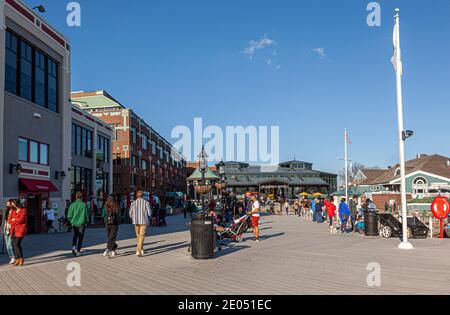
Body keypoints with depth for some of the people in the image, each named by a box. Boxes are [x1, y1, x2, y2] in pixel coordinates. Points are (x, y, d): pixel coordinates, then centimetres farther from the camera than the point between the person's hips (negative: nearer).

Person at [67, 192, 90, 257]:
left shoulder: (72, 205, -4)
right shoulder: (84, 205, -9)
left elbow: (69, 216, -2)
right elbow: (87, 215, -5)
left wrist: (72, 221, 15)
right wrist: (86, 222, 11)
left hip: (74, 223, 2)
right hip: (81, 223, -2)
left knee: (75, 235, 23)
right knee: (80, 237, 8)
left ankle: (73, 246, 2)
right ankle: (78, 251, 8)